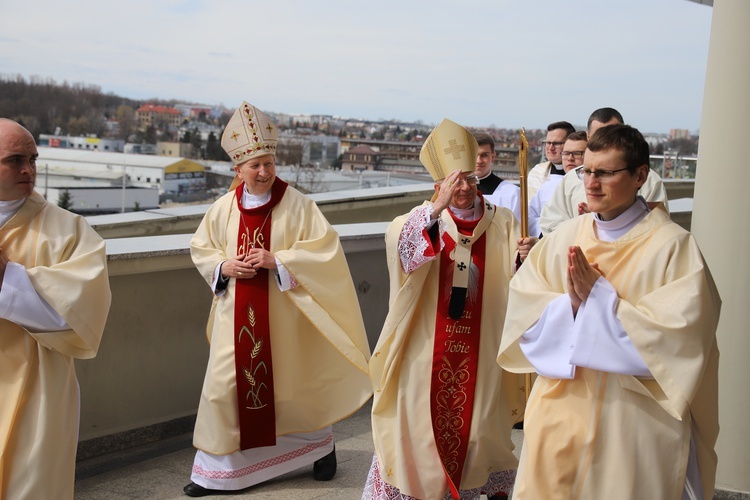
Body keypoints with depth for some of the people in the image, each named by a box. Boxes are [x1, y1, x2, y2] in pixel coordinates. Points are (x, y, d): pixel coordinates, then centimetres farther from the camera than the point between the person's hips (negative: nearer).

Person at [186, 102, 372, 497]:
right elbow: (200, 249, 11)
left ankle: (321, 445, 36)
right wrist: (225, 267, -9)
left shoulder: (297, 204, -8)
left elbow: (325, 247, -12)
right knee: (226, 386, 2)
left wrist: (277, 260, -20)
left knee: (293, 383, 11)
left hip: (282, 314, -2)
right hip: (237, 313, 2)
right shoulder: (223, 208, 1)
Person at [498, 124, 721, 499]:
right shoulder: (563, 237, 3)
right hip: (561, 413, 4)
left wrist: (600, 297, -19)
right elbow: (522, 310, 0)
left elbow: (678, 336, -18)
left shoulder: (674, 246, -11)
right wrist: (570, 302, -18)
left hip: (633, 421, -4)